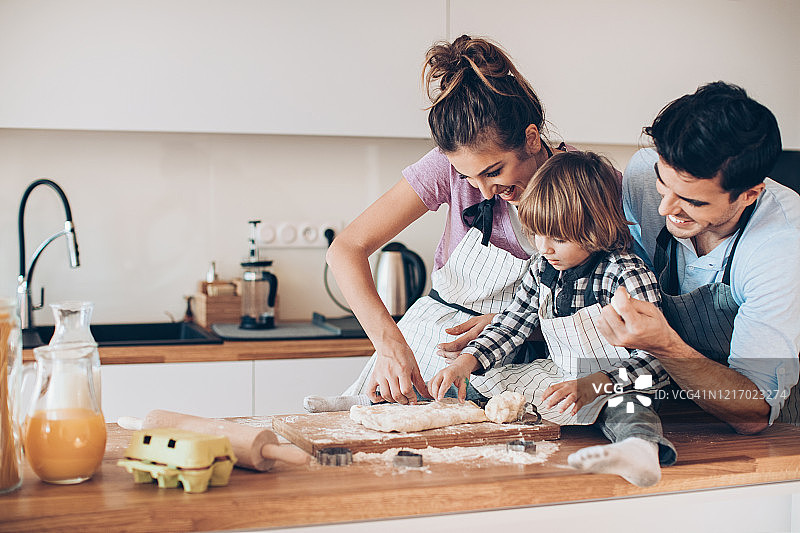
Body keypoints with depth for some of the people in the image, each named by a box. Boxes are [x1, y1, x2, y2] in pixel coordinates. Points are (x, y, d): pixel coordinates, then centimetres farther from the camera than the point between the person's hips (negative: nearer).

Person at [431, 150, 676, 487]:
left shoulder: (627, 276, -20)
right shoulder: (542, 270, 2)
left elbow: (654, 358, -24)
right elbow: (510, 324, 14)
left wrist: (592, 385, -38)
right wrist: (466, 362, -3)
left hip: (616, 383, -8)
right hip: (559, 374, 9)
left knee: (621, 407, -44)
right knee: (482, 374, 10)